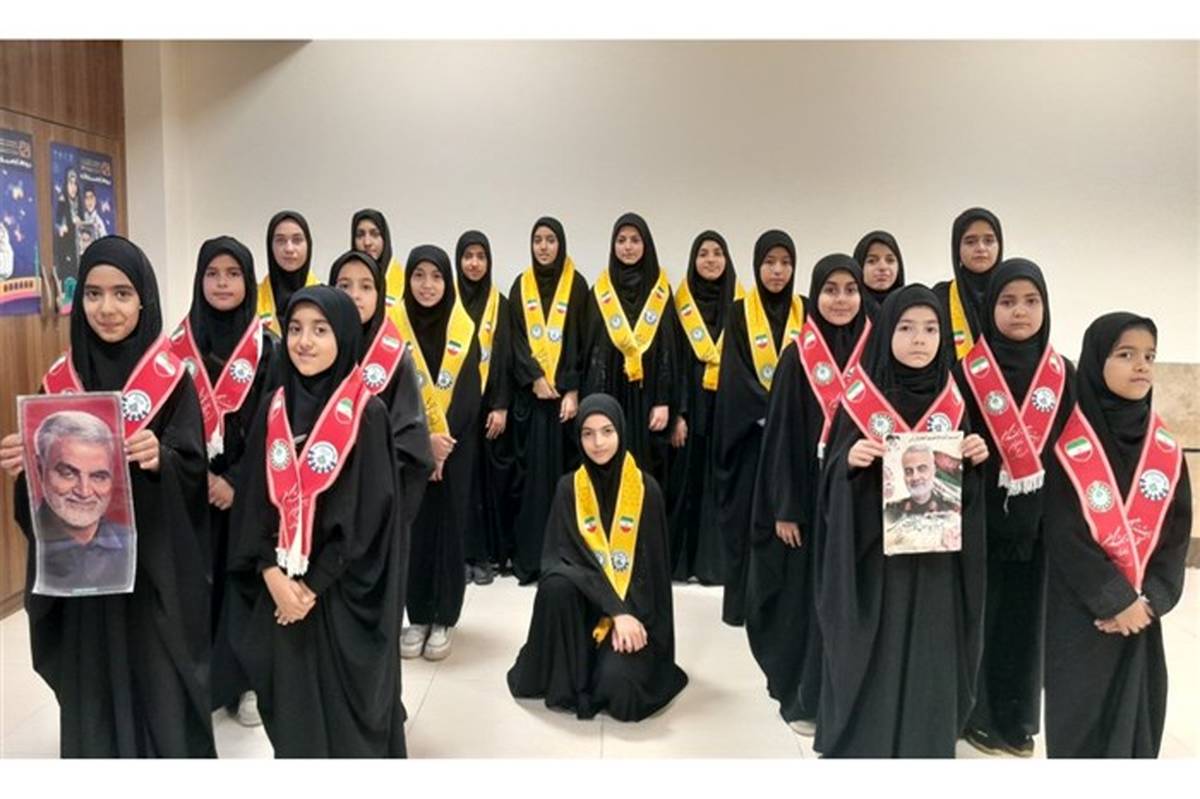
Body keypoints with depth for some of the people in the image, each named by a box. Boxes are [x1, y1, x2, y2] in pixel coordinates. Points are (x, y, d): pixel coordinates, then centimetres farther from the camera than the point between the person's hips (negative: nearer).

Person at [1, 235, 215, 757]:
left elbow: (194, 467, -11)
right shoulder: (61, 378, 4)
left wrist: (160, 456, -31)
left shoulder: (171, 377, -6)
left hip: (155, 560, -3)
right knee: (94, 676, 10)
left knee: (159, 677, 3)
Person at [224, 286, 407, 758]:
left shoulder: (367, 413, -10)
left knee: (347, 710, 8)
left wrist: (313, 585, -13)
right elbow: (254, 500, 3)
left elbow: (368, 515, -13)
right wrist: (273, 575, -10)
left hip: (344, 592, -4)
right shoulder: (273, 409, 4)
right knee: (293, 708, 15)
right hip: (280, 587, 4)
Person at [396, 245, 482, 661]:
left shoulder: (464, 329, 1)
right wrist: (423, 439, -18)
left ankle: (444, 619, 14)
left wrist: (444, 438, -15)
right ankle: (417, 618, 16)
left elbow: (469, 393, -4)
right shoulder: (394, 326, -1)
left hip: (456, 445, 0)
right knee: (414, 528, 4)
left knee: (450, 527, 4)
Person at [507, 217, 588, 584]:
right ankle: (529, 556, 5)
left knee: (563, 469, -2)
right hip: (529, 393, 2)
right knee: (530, 471, 1)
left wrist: (573, 390, -11)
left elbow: (583, 342, -2)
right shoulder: (520, 286, 10)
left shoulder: (577, 285, 3)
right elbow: (515, 340, 4)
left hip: (565, 393, -2)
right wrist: (534, 378, -11)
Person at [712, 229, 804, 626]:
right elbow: (735, 374, -7)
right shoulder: (740, 313, 0)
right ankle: (742, 601, 10)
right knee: (748, 514, 0)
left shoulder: (803, 312, 8)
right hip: (749, 429, -2)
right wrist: (768, 411, -17)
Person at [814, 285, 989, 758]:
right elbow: (834, 475, -2)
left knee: (929, 657, 8)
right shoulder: (860, 397, -4)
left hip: (935, 555, 3)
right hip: (872, 552, -2)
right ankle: (859, 746, 21)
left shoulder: (952, 400, 5)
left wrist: (977, 459, -9)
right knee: (870, 657, 4)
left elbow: (967, 483, 11)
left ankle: (924, 748, 26)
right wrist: (850, 459, -23)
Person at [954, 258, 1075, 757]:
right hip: (981, 515, -3)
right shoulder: (967, 370, -5)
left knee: (1027, 616, 11)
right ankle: (978, 715, 21)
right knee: (981, 616, 4)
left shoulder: (1064, 373, 5)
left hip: (1039, 519, 3)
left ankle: (1017, 718, 27)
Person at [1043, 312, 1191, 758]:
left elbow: (1178, 531, 3)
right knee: (1082, 716, 3)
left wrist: (1150, 599, -8)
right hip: (1080, 610, -4)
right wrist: (1115, 601, -14)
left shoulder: (1166, 450, 4)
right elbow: (1064, 535, -14)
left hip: (1142, 609, 5)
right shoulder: (1069, 446, -12)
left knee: (1137, 712, 10)